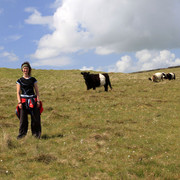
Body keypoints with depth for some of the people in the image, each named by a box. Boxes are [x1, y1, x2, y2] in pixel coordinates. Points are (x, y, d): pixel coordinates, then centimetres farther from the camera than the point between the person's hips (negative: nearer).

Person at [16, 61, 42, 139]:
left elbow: (37, 91, 8)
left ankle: (36, 134, 8)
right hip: (23, 101, 0)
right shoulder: (19, 80, 8)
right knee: (23, 119, -3)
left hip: (33, 100, 1)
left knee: (35, 118, -1)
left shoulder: (33, 80, 10)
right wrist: (19, 102, -7)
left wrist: (38, 101, -3)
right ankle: (22, 134, 6)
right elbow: (18, 92, 5)